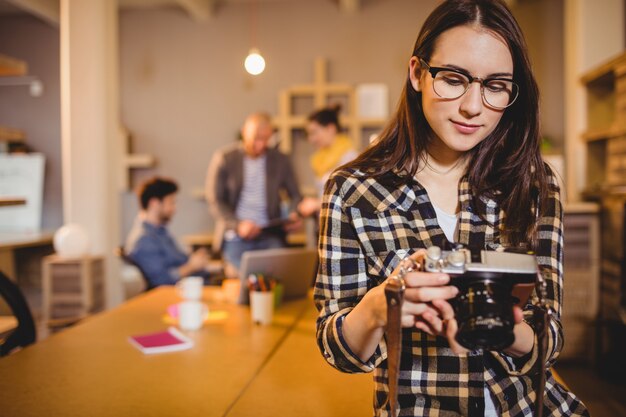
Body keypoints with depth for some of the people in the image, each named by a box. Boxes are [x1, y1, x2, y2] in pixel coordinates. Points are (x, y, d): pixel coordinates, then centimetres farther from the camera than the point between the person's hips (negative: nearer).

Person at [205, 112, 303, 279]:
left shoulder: (280, 160, 9)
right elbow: (215, 201, 0)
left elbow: (295, 195, 15)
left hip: (270, 236, 2)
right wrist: (238, 225, -15)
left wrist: (294, 214, -8)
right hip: (236, 237, -1)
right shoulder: (224, 158, 3)